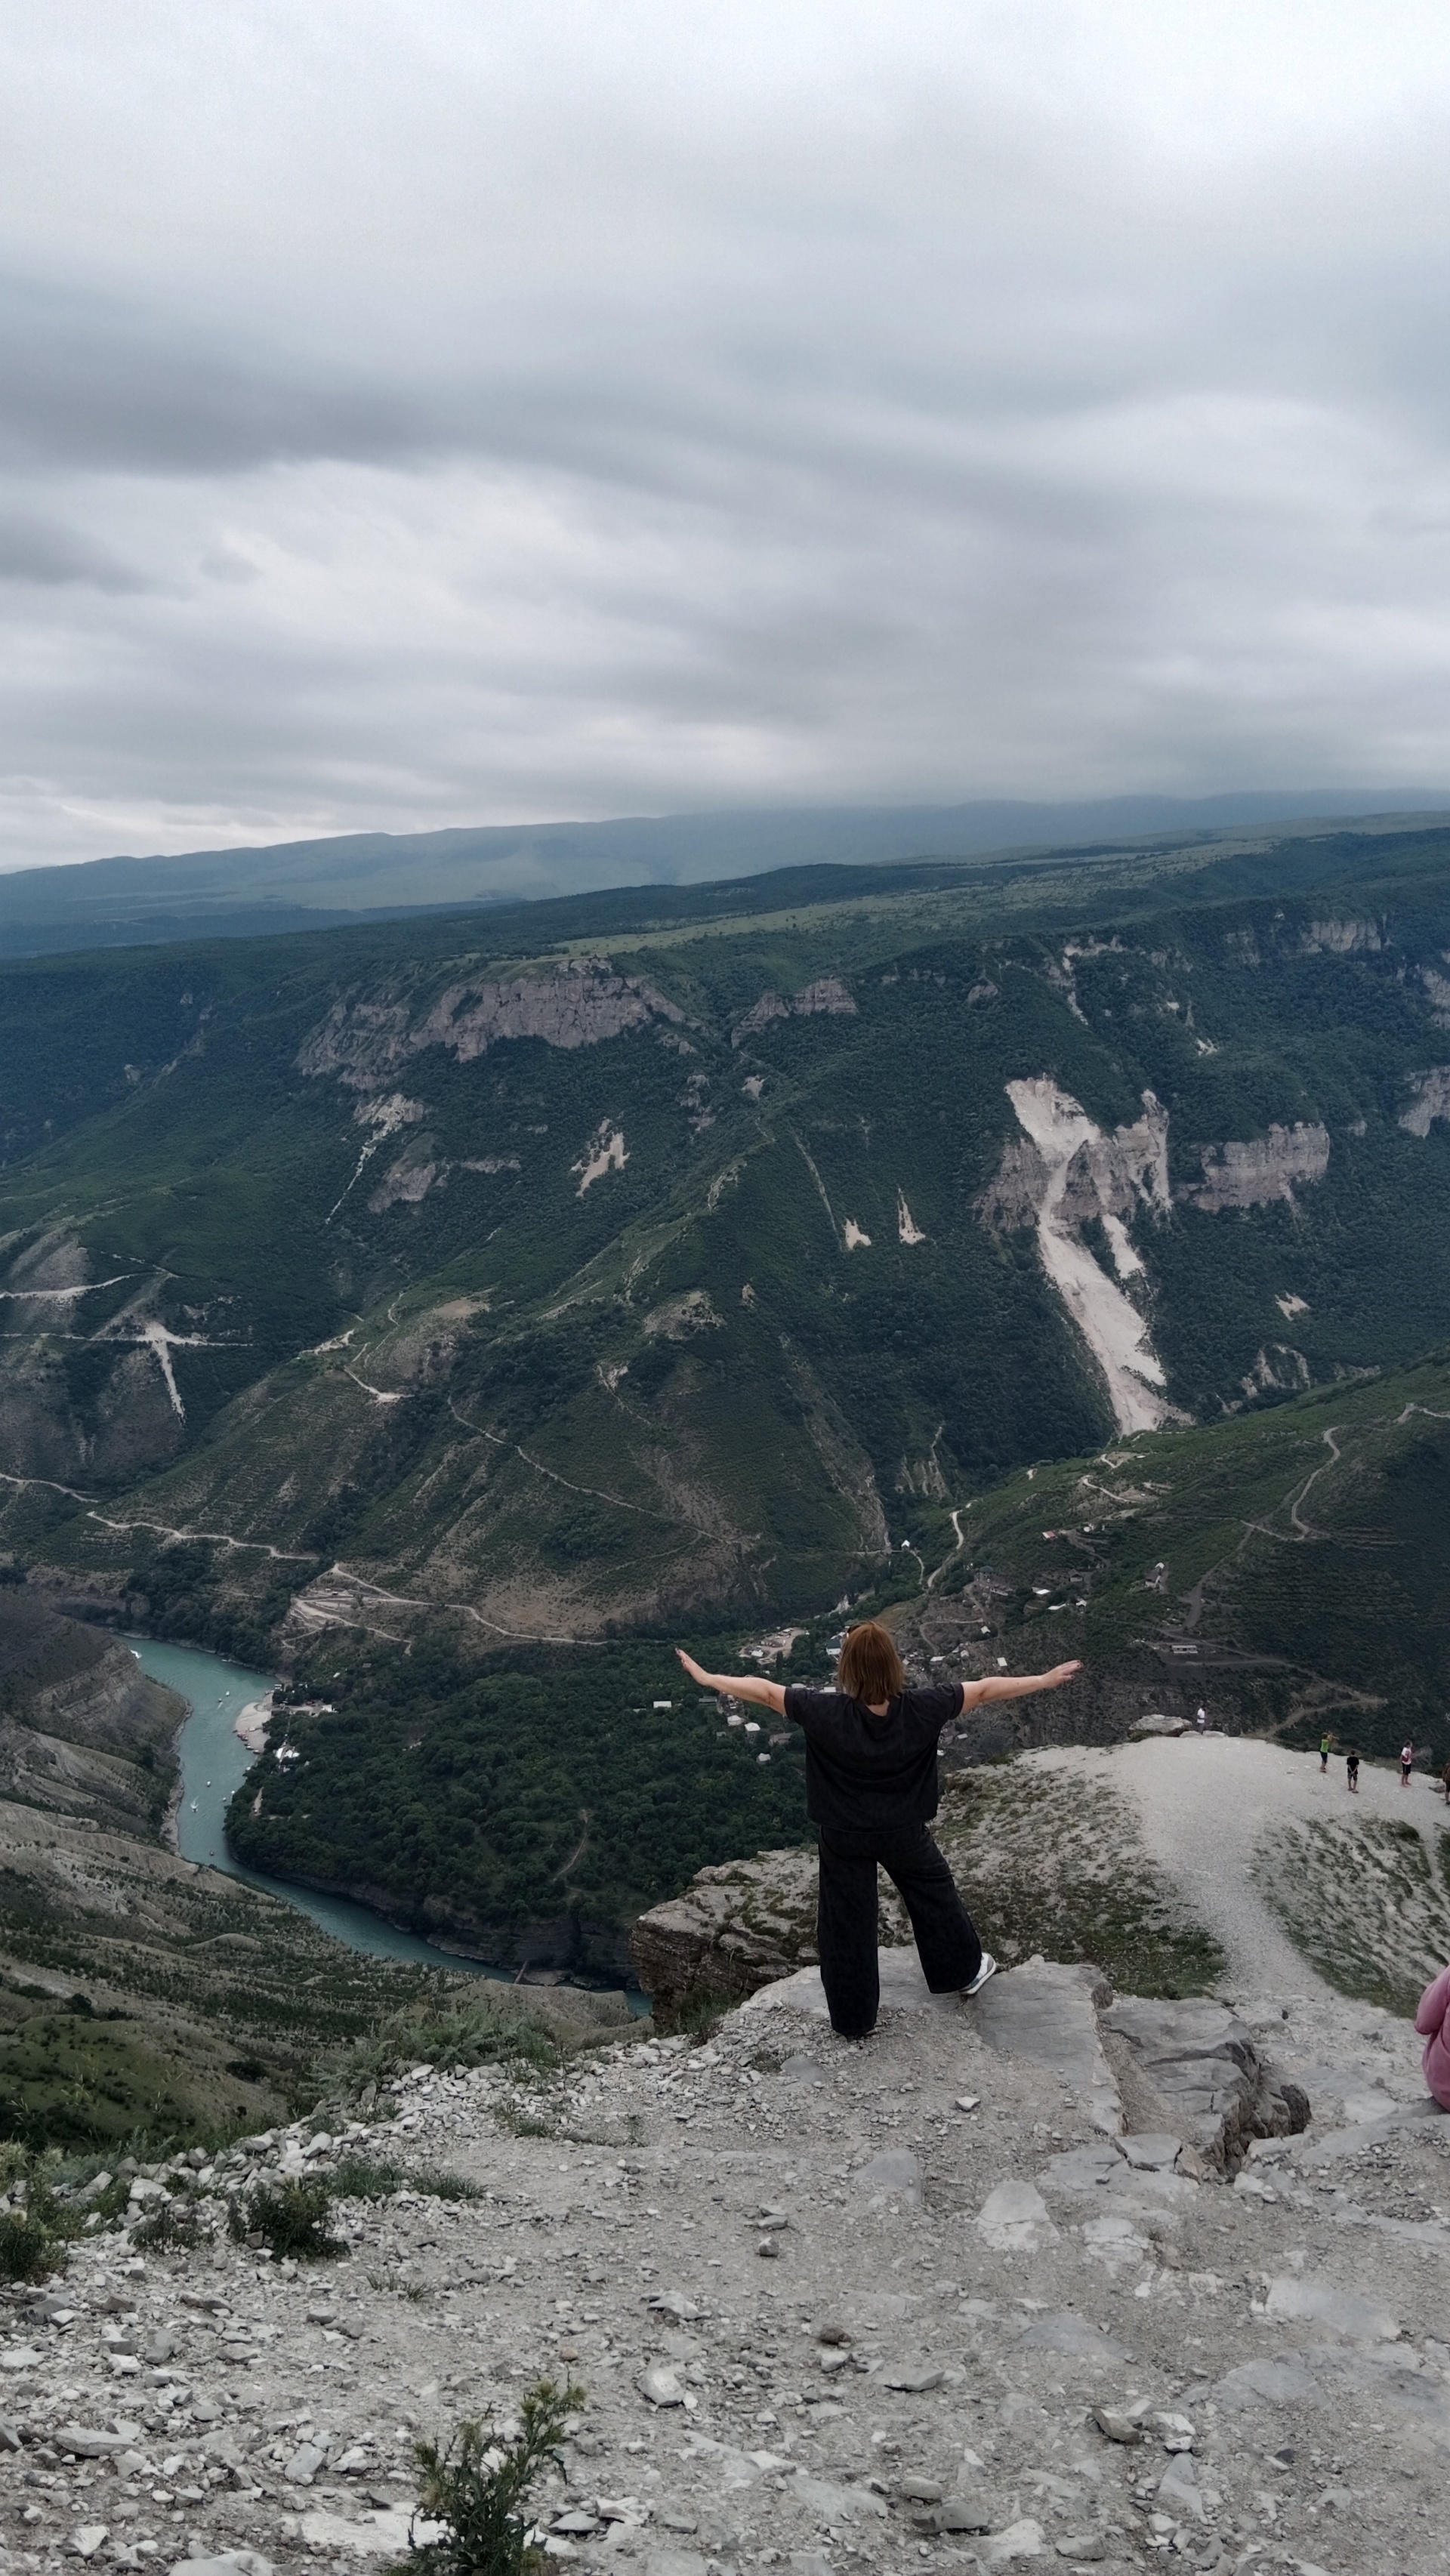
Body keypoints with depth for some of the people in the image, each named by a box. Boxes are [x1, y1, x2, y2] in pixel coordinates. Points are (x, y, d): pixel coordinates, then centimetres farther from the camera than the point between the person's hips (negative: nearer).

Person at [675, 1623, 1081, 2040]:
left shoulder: (827, 1713, -29)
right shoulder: (922, 1709, -25)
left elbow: (764, 1691, -20)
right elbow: (987, 1689, -14)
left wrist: (705, 1677, -7)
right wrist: (1048, 1679, -3)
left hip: (844, 1836, -1)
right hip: (904, 1832, 1)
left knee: (845, 1926, 16)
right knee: (935, 1898, 28)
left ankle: (853, 2020, 32)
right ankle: (963, 1971, 49)